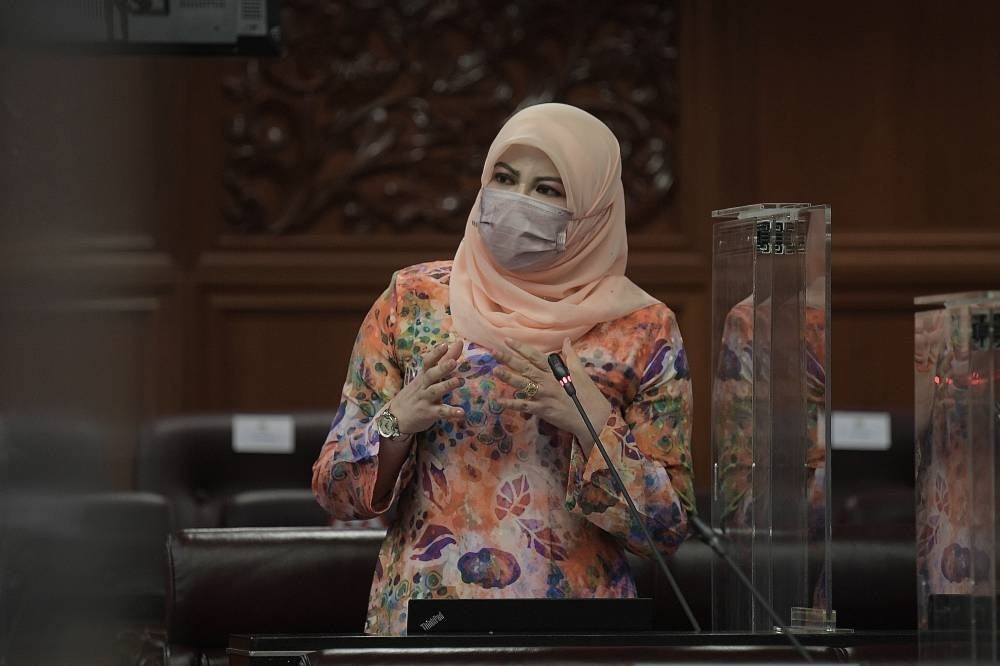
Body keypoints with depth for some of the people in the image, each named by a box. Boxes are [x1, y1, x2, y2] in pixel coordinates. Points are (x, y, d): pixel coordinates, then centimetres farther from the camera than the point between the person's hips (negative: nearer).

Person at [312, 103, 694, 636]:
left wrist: (591, 423, -12)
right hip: (419, 625, 1)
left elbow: (667, 530, 1)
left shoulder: (642, 330, 3)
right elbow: (334, 492, 7)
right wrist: (397, 422, -12)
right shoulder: (414, 300, 5)